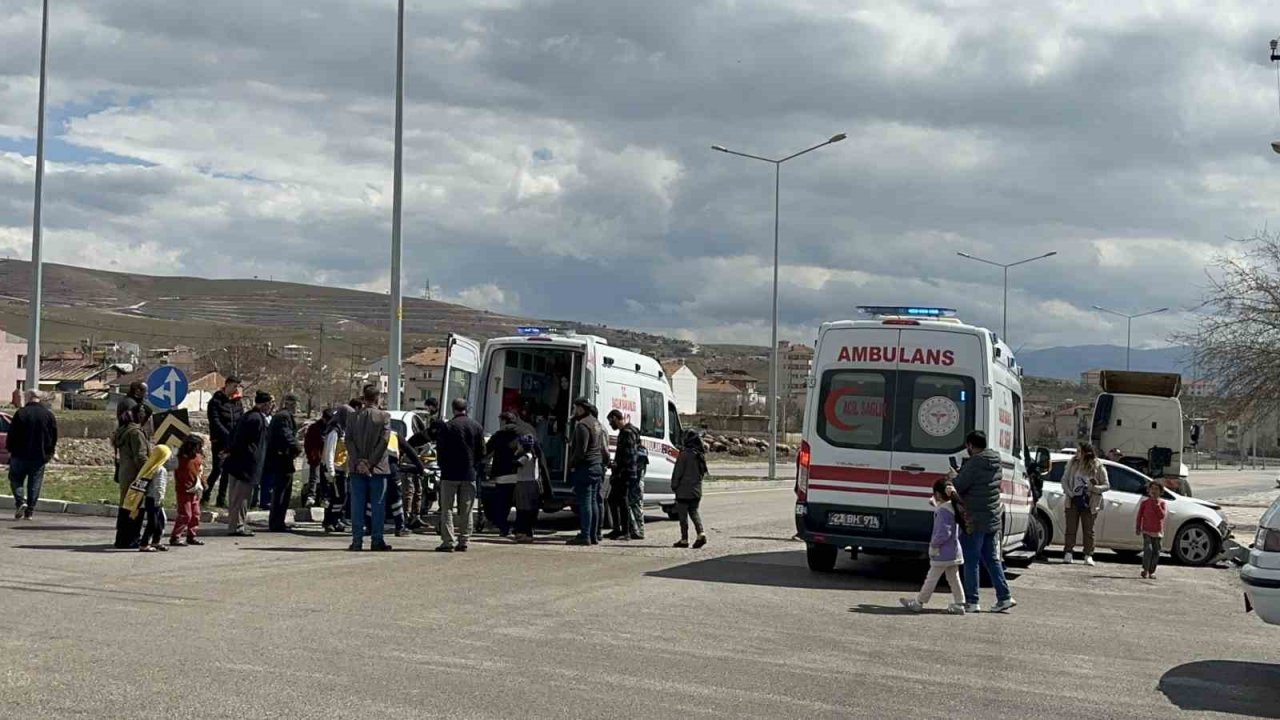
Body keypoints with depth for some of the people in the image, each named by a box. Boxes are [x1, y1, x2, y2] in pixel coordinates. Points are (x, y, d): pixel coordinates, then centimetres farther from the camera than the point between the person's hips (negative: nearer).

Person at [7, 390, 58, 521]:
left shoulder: (20, 413, -6)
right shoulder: (49, 414, 2)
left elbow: (12, 434, -3)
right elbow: (54, 435, 5)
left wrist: (11, 450, 7)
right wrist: (50, 452, 14)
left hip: (20, 454, -2)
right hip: (40, 455, 2)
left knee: (16, 479, 10)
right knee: (35, 483, 6)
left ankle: (20, 502, -11)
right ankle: (30, 511, 3)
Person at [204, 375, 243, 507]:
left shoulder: (237, 402, 11)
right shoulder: (216, 401, -5)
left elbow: (242, 421, 7)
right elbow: (215, 422, -14)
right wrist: (228, 435, -23)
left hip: (233, 442, 5)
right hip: (219, 441, -5)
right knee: (218, 468, -13)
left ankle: (222, 500, 15)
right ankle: (205, 496, -2)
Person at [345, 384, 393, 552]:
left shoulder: (353, 416, 4)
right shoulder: (384, 416, -4)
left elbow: (348, 440, -3)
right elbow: (384, 441, -11)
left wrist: (358, 462, -7)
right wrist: (371, 462, -10)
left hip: (357, 468, 2)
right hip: (377, 468, -2)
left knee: (357, 505, 5)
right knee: (378, 505, 3)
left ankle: (357, 541, 4)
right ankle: (377, 541, 2)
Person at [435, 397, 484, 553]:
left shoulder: (447, 427, -9)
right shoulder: (477, 427, 3)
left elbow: (440, 451, -5)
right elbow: (482, 452, 6)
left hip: (450, 474, -3)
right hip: (470, 475, 3)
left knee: (447, 508, 2)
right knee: (466, 511, 9)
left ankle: (448, 541, -5)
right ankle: (463, 541, 8)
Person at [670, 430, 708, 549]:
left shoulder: (685, 454, -16)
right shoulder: (701, 455, 5)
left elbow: (678, 472, -12)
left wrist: (674, 485, -1)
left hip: (684, 490, -6)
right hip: (697, 489, 7)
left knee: (683, 514, 2)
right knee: (694, 511, 16)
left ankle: (684, 540, 4)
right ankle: (701, 534, -2)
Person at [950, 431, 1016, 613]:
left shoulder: (974, 464, -18)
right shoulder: (996, 463, 9)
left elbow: (958, 487, -16)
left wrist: (953, 475, 3)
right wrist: (961, 473, 16)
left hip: (974, 521, -8)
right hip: (993, 520, 8)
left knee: (971, 561, 1)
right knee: (992, 559, 15)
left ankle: (971, 602, 4)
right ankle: (1004, 597, 13)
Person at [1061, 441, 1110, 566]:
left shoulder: (1098, 467, -6)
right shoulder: (1072, 463, 1)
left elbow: (1107, 485, -3)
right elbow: (1064, 479, 8)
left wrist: (1094, 488, -22)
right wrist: (1069, 492, -7)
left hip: (1089, 503, -2)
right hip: (1073, 501, 2)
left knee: (1088, 531, 3)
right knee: (1071, 528, 2)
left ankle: (1088, 556, 9)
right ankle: (1068, 554, 7)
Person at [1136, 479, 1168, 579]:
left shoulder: (1163, 503, 1)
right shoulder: (1145, 502, 1)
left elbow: (1163, 515, -14)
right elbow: (1139, 515, 6)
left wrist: (1157, 505, -19)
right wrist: (1138, 528, 2)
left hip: (1158, 532, 2)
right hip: (1147, 531, -2)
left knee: (1156, 552, 4)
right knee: (1148, 549, -17)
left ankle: (1152, 572, 13)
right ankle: (1145, 570, -10)